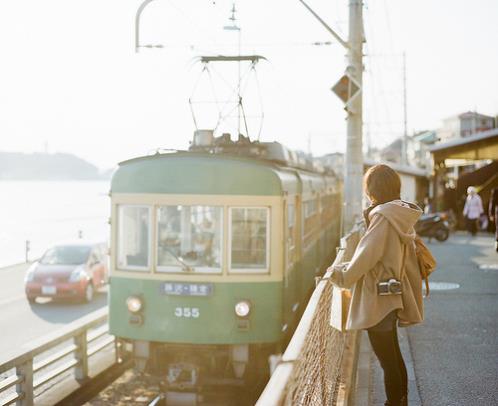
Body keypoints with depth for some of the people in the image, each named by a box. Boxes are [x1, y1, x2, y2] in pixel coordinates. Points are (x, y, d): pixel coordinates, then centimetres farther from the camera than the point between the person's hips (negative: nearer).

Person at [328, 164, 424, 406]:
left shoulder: (383, 218, -19)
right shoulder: (401, 216, 8)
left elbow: (366, 257, -19)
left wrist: (340, 275, -4)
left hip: (378, 301, -10)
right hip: (393, 296, 10)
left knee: (388, 362, -2)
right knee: (394, 356, 20)